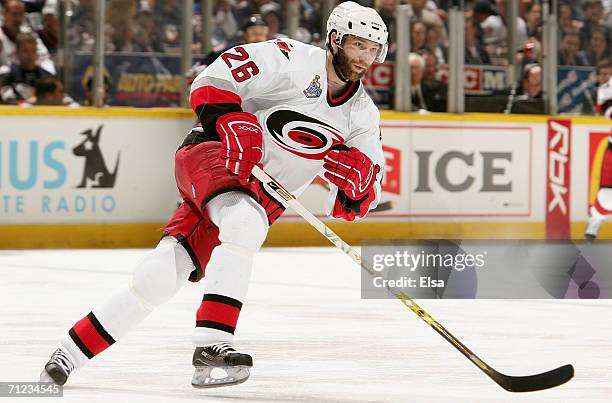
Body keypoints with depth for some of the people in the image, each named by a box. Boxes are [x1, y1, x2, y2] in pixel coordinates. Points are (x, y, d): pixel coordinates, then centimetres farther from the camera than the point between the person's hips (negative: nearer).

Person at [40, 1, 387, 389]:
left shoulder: (363, 114, 7)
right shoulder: (292, 59, -10)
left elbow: (364, 197, 5)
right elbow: (210, 83, -12)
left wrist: (358, 174, -18)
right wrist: (233, 124, -28)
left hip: (264, 194, 5)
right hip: (212, 155, -5)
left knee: (162, 274, -8)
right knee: (245, 221, -37)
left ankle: (70, 354, 1)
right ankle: (210, 346, -38)